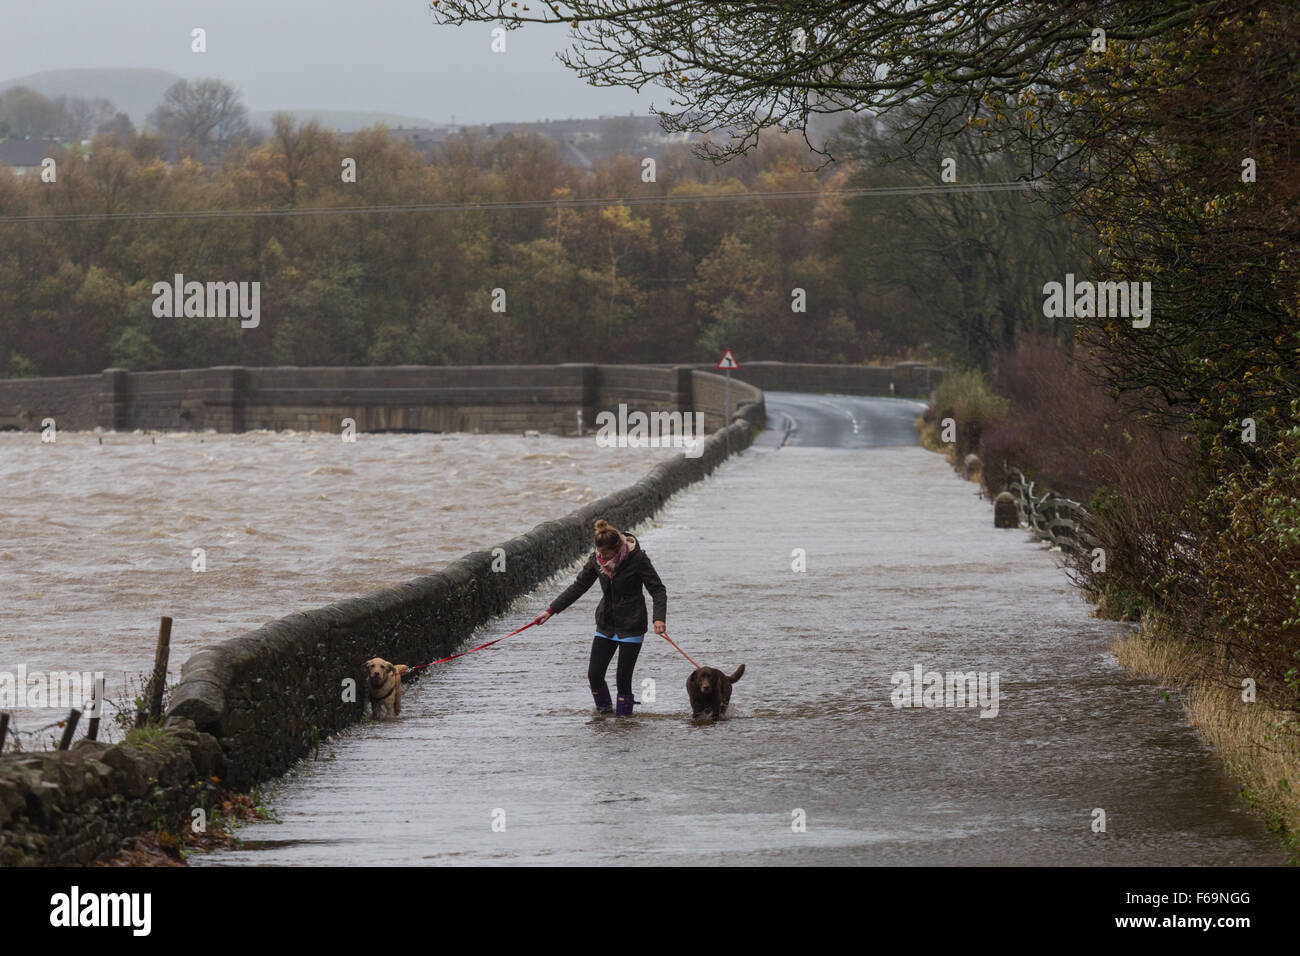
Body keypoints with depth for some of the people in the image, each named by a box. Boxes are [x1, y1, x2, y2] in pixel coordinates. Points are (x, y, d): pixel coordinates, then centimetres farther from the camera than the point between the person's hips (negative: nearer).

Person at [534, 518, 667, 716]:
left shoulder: (637, 559, -17)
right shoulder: (597, 559, -2)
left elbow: (658, 590, -14)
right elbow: (579, 586, 7)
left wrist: (659, 618, -30)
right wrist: (551, 610, 3)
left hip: (631, 626, -5)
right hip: (606, 624, 5)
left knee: (623, 678, -7)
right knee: (594, 674, 1)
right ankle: (604, 709, 23)